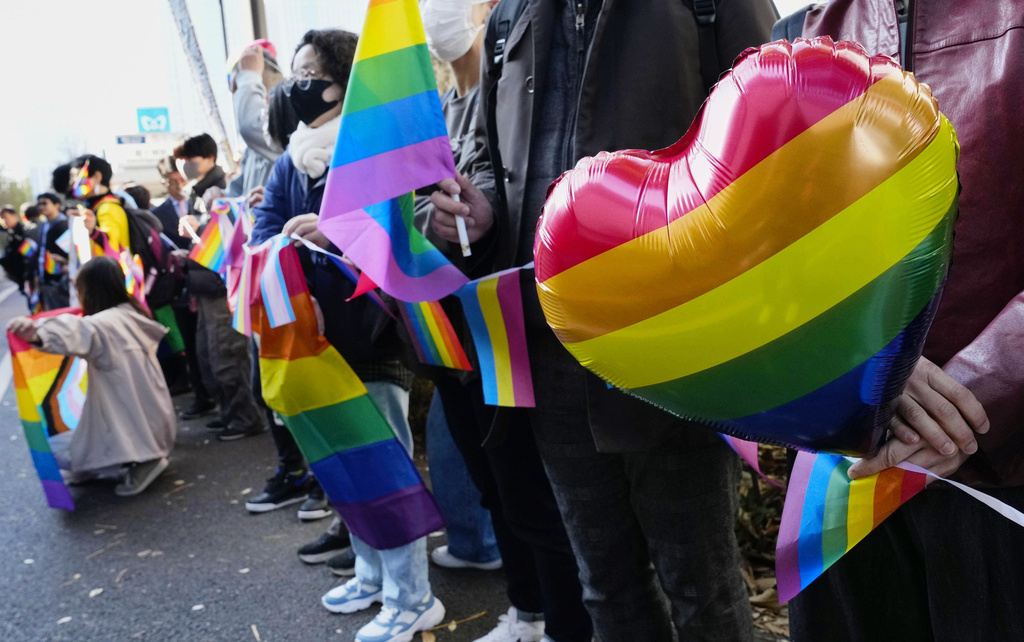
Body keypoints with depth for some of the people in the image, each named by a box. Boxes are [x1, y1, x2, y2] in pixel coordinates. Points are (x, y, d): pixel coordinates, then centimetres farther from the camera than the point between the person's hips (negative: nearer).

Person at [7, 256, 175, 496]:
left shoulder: (102, 324, -18)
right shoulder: (133, 315, 7)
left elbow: (79, 331, -41)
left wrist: (38, 334, -62)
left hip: (129, 431, -9)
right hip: (156, 425, 9)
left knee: (54, 451, 6)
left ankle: (138, 459, -6)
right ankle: (145, 454, 9)